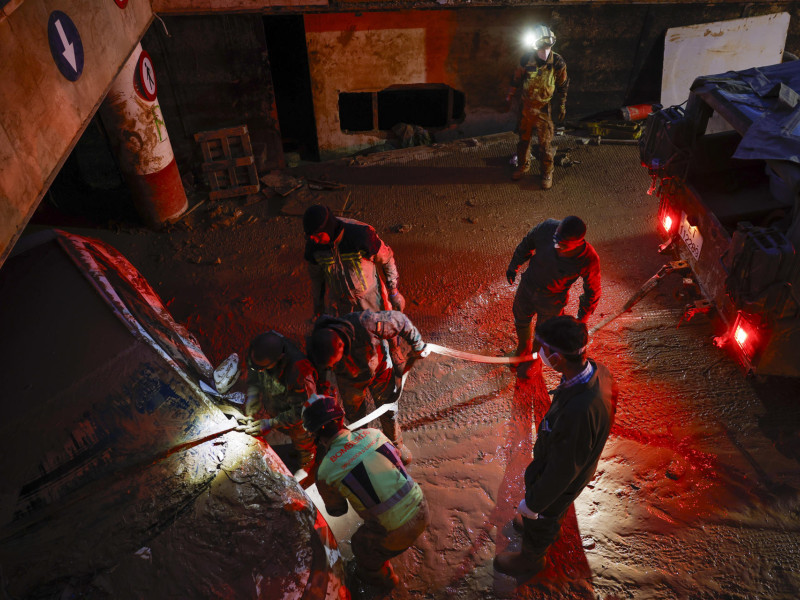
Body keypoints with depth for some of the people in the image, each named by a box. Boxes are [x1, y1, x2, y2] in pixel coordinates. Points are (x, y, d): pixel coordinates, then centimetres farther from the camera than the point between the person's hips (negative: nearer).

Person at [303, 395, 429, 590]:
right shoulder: (372, 433, -5)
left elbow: (337, 510, 6)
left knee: (361, 545, 28)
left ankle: (381, 577, 54)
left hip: (395, 533, -5)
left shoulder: (325, 472, -14)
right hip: (421, 510, 5)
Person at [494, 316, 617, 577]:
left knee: (540, 520, 25)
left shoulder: (578, 411, -48)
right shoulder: (598, 371, -22)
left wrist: (532, 503, -16)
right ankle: (551, 522, 69)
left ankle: (531, 559, 56)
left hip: (558, 480, -6)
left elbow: (562, 470, -32)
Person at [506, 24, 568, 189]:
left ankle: (547, 173, 16)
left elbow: (563, 86, 1)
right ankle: (523, 165, 38)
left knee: (545, 143, 0)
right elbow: (516, 78, 7)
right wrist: (509, 95, 18)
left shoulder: (558, 63, -13)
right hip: (526, 106, 2)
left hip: (544, 109, -2)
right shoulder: (526, 60, -11)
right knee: (523, 138, 17)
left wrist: (562, 107, 6)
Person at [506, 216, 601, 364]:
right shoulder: (547, 227, -31)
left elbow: (592, 291, -15)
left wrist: (582, 318, -3)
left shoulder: (589, 260, -35)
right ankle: (523, 349, 63)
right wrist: (513, 266, 8)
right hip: (527, 289, 3)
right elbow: (527, 243, -7)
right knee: (521, 322, 29)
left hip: (551, 304, -2)